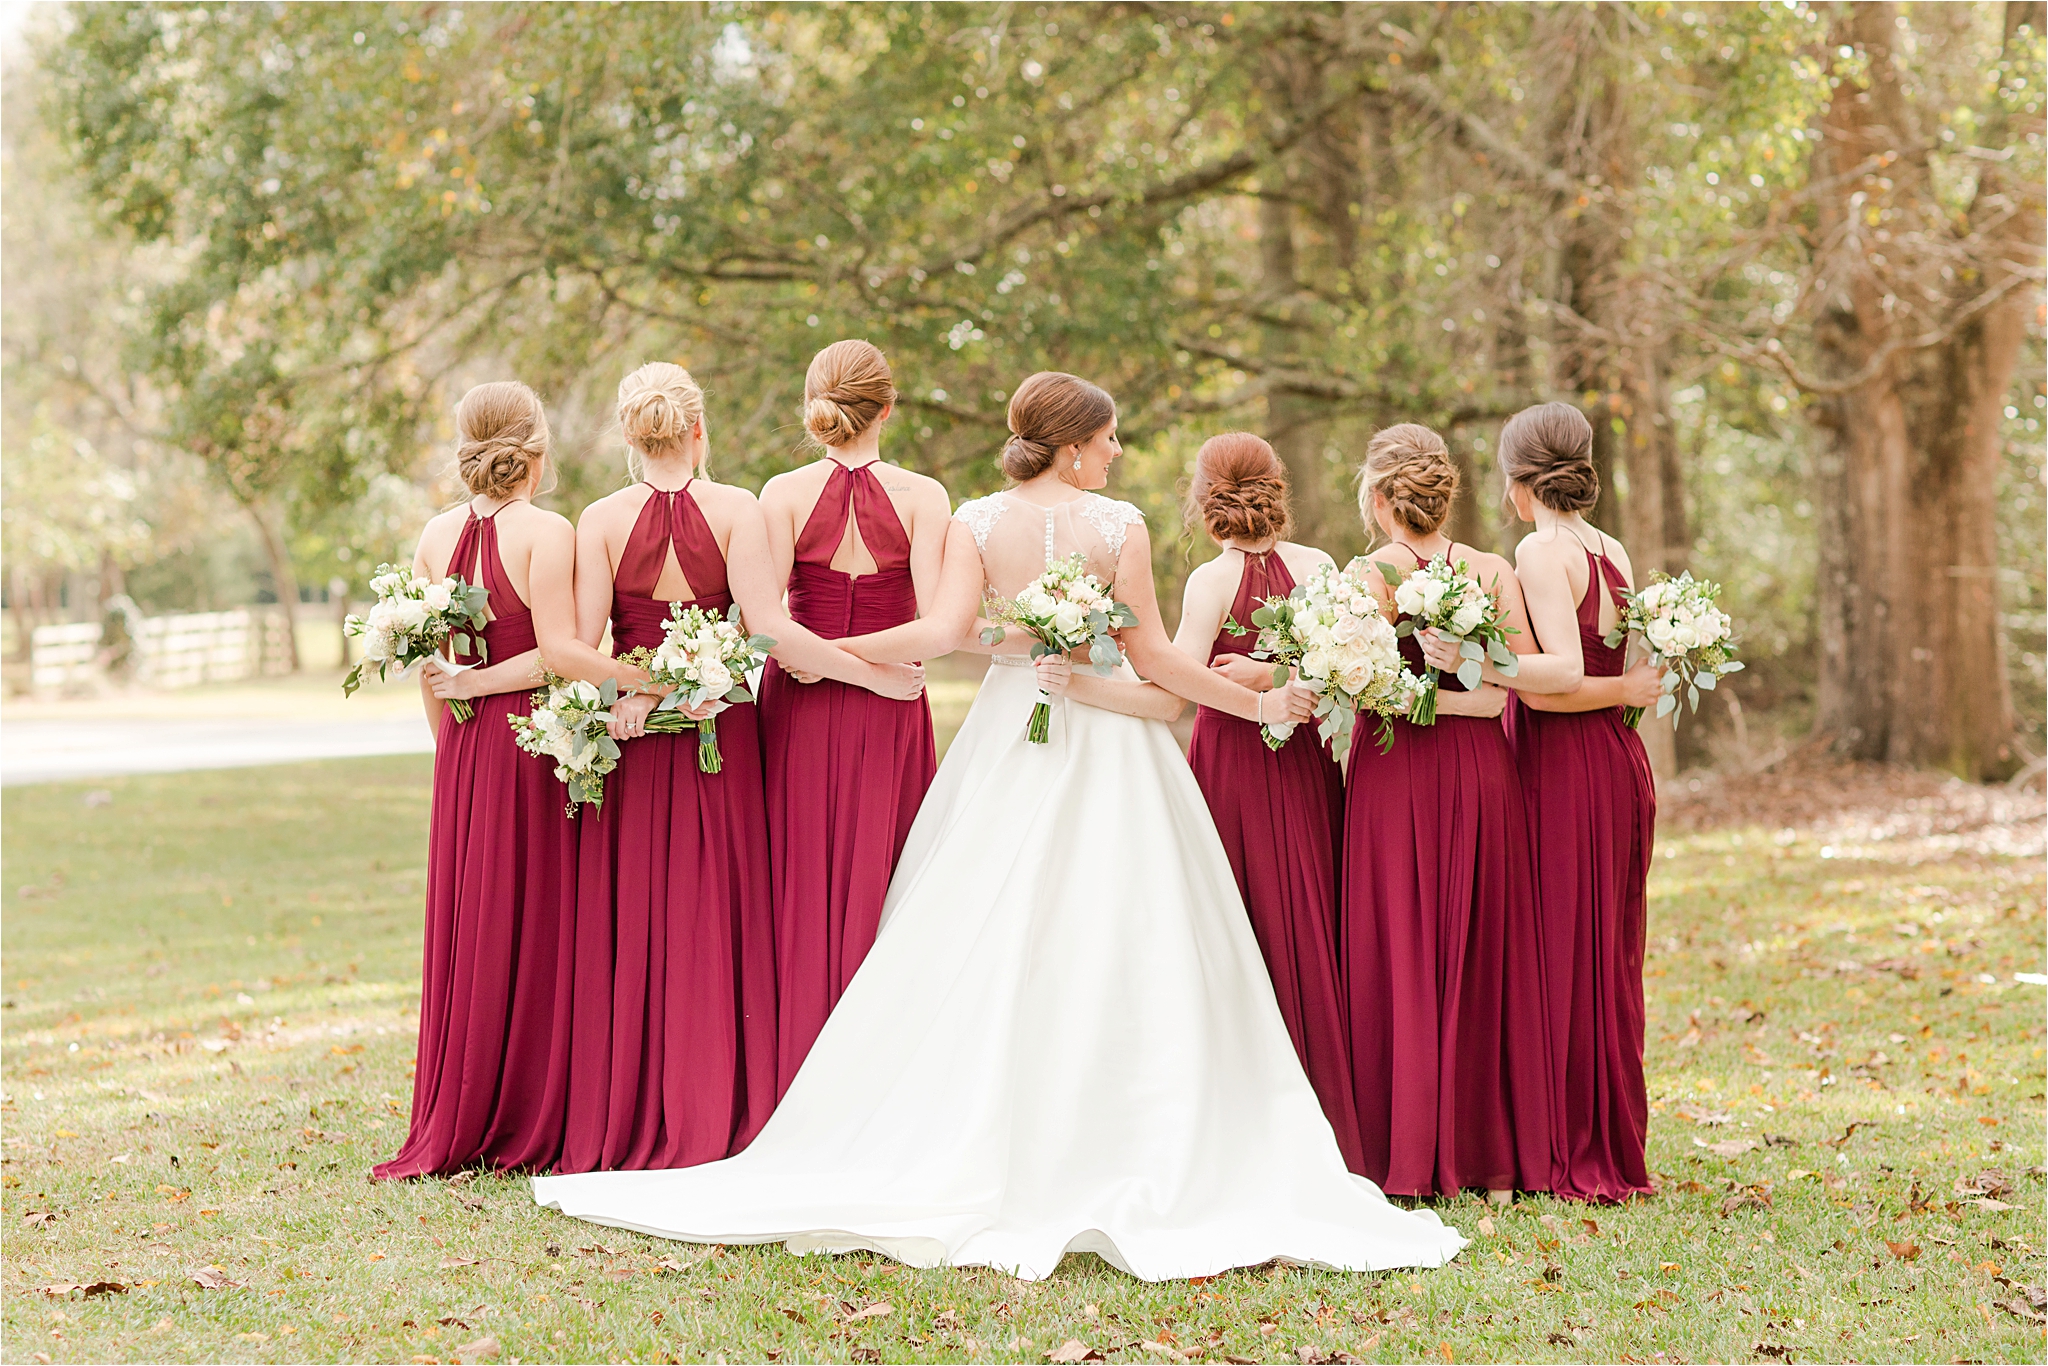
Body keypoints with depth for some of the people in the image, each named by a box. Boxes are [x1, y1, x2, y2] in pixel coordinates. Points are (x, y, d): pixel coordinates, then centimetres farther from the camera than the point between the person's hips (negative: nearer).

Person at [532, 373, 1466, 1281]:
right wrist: (1257, 704, 3)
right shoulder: (1119, 526, -6)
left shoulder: (980, 522, 0)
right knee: (1118, 951, 0)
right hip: (1108, 744, -2)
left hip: (1009, 736, 2)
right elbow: (1152, 656, -6)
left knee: (982, 952, 6)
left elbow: (948, 630, -12)